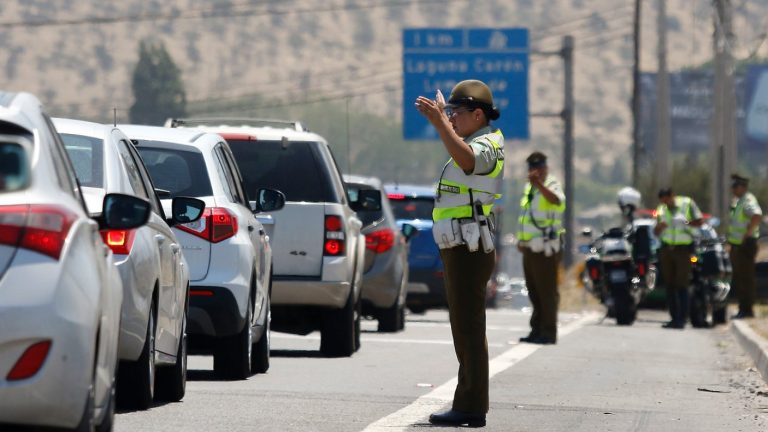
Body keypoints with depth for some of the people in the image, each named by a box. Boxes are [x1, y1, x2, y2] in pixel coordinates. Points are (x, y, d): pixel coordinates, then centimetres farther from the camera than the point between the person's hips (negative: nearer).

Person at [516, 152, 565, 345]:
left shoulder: (551, 185, -9)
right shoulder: (529, 187, 18)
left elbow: (556, 199, -34)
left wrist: (539, 184, -50)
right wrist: (521, 239, 19)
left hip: (546, 247, -9)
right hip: (530, 247, 9)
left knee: (546, 291, -8)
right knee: (534, 291, 13)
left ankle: (548, 332, -7)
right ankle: (537, 330, 19)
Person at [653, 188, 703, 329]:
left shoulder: (687, 203, 0)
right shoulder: (661, 209, 12)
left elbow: (699, 221, 1)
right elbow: (656, 233, 14)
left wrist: (686, 222, -17)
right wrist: (659, 226, -9)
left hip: (683, 248, -5)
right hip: (666, 248, 5)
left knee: (682, 285, -10)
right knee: (669, 285, 4)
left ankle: (682, 319, -11)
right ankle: (674, 318, 9)